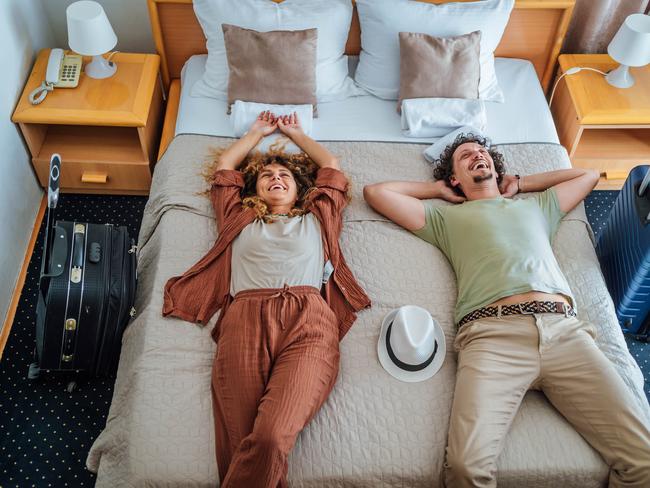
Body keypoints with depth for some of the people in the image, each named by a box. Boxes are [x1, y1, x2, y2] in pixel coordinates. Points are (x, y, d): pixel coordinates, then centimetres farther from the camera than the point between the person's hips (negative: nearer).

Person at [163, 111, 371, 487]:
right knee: (237, 446, -21)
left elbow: (332, 166, 43)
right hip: (246, 318, 1)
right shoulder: (239, 218, 33)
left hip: (308, 319, -1)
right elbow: (225, 166, 44)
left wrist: (295, 132, 56)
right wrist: (259, 131, 56)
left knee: (271, 437, -27)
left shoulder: (317, 219, 32)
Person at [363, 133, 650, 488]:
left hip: (565, 328, 3)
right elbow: (375, 191, 28)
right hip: (493, 333, -3)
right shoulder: (445, 216, 28)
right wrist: (437, 189, 35)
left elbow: (588, 175, 50)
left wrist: (518, 183, 43)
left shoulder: (535, 205, 36)